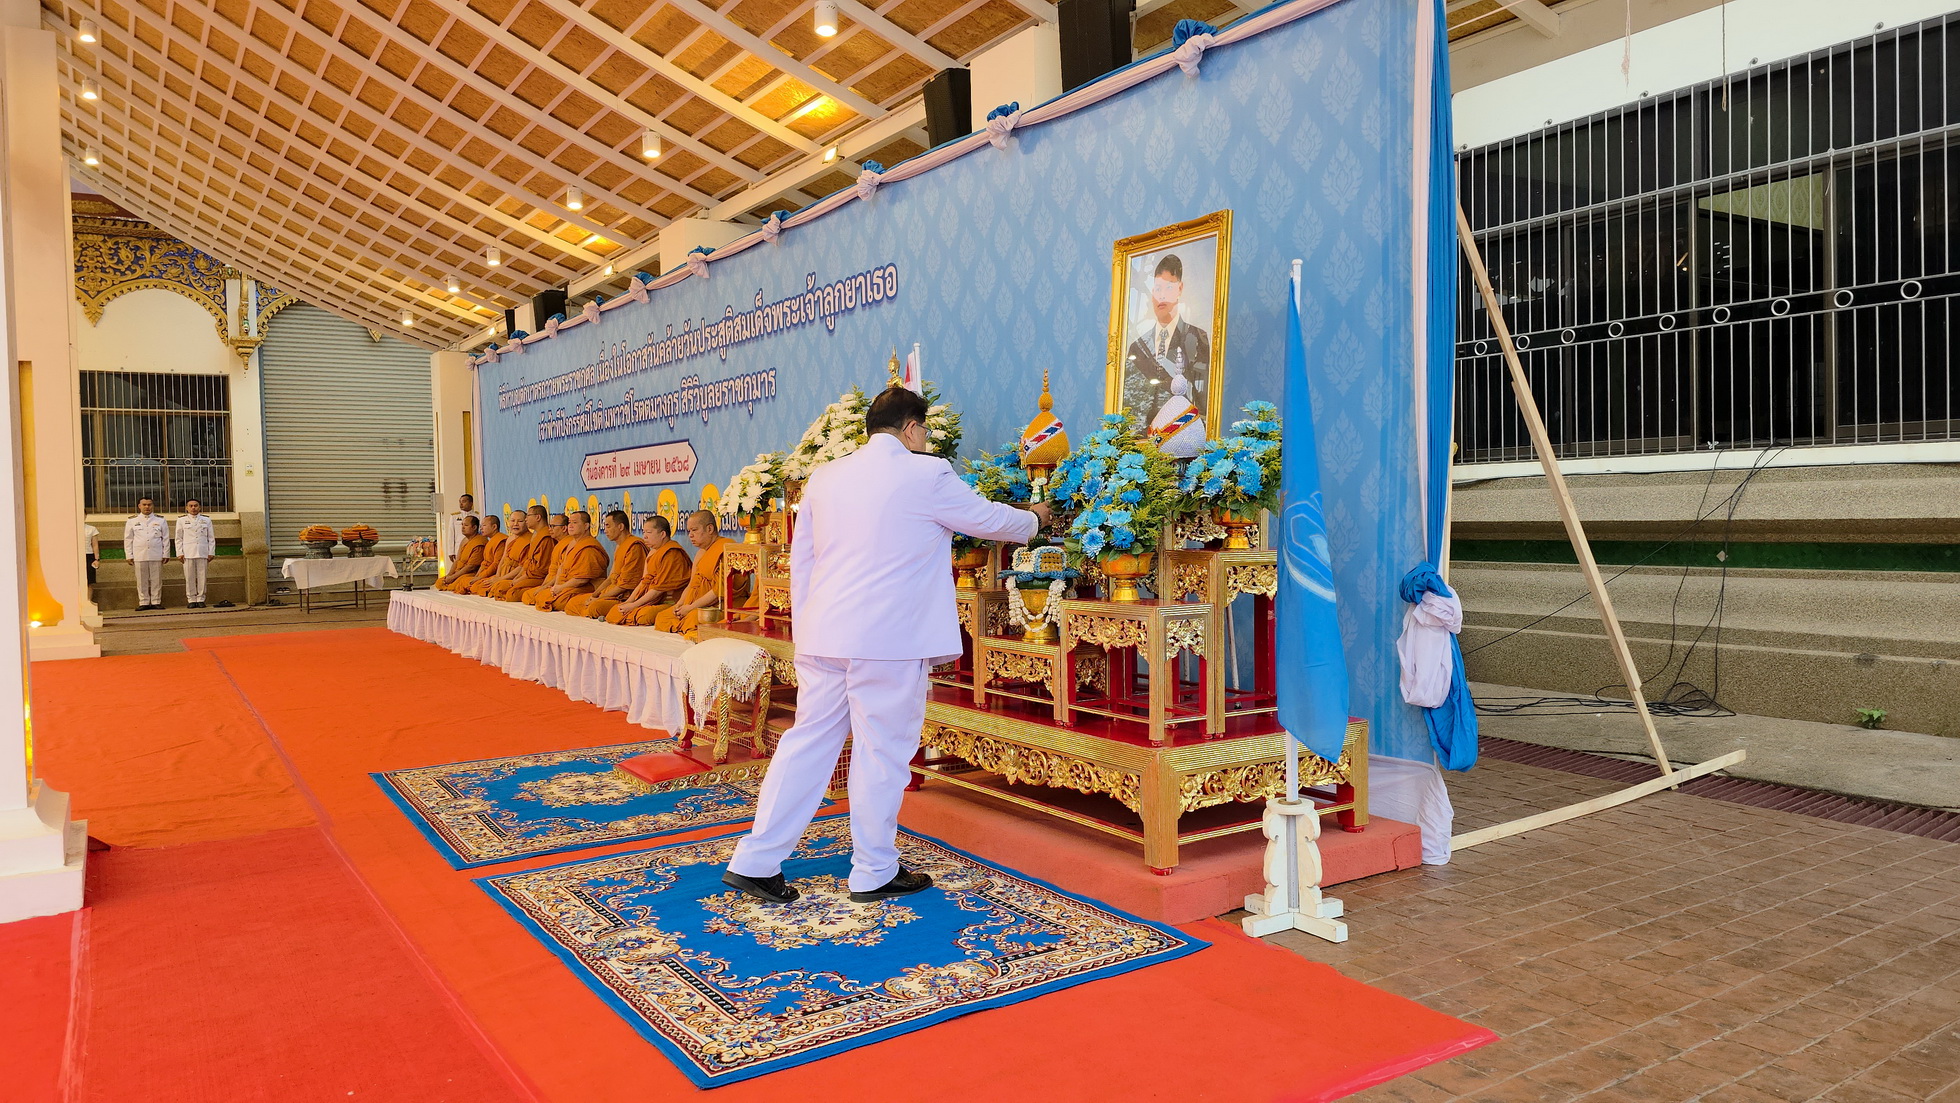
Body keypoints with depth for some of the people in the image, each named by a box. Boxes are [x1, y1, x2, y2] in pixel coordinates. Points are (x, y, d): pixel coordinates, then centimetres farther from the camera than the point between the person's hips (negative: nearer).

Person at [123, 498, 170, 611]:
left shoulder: (160, 521, 11)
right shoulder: (132, 522, 11)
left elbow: (166, 538, 10)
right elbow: (128, 539, 11)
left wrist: (166, 554, 3)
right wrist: (129, 555, 3)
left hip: (156, 556, 0)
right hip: (139, 556, 0)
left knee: (156, 580, 0)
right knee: (142, 581, 0)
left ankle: (156, 602, 5)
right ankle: (143, 603, 5)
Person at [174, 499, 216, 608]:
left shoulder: (206, 520, 13)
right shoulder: (181, 520, 11)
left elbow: (211, 538, 12)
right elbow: (178, 538, 9)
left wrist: (211, 553, 4)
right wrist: (179, 553, 1)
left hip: (202, 553, 1)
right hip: (188, 553, -1)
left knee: (202, 577, -1)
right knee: (189, 578, -2)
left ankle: (200, 599, 4)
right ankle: (191, 600, 3)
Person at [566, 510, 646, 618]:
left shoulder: (634, 546, -16)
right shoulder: (619, 546, 19)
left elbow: (625, 584, -18)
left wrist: (599, 598, -13)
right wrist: (594, 595, 5)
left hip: (627, 597, -11)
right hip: (613, 592, 11)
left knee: (594, 607, -34)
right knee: (573, 603, 8)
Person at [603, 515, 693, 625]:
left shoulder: (672, 553, -14)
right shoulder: (652, 552, 19)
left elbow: (659, 588, -17)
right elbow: (644, 582, 18)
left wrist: (633, 605, -13)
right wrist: (628, 602, 4)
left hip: (669, 603, -9)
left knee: (642, 615, -34)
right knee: (615, 611, -4)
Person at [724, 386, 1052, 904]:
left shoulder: (824, 478, 12)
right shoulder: (926, 475, -5)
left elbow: (800, 562, 14)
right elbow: (989, 519, 7)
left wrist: (805, 633, 20)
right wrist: (1033, 518, 27)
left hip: (823, 635, 6)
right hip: (889, 638, -6)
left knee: (807, 743, 12)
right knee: (883, 752, 5)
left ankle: (754, 862, 16)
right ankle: (874, 873, 17)